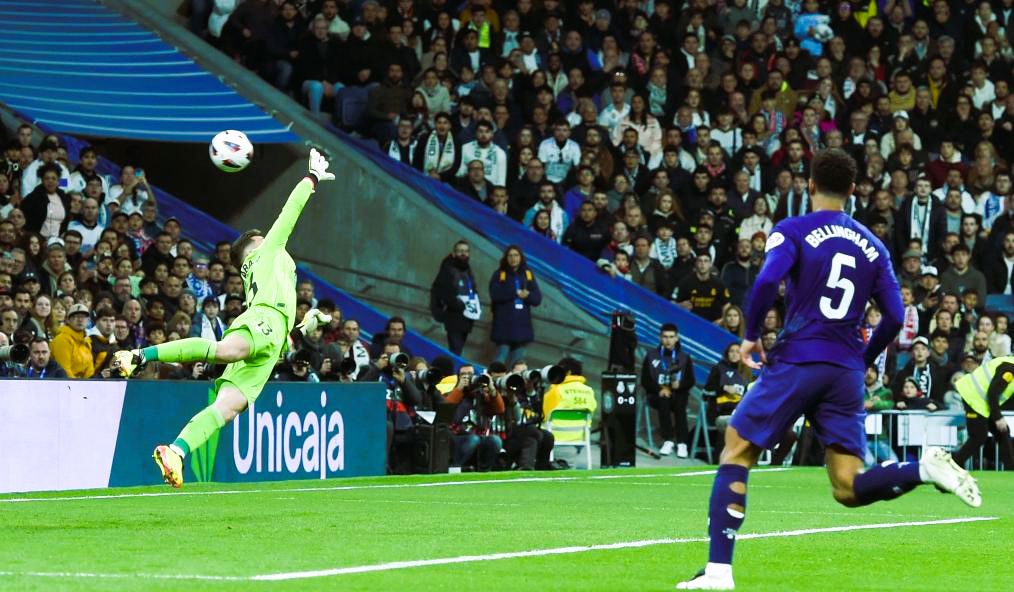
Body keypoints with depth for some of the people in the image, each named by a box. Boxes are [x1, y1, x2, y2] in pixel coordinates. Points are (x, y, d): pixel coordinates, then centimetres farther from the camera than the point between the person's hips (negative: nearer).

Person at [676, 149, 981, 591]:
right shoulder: (873, 246, 15)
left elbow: (767, 281, -17)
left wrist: (751, 336, -3)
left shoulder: (792, 231, 1)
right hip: (847, 372, 4)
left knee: (736, 452, 6)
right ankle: (926, 468, -22)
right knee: (848, 489, 4)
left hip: (796, 362, -4)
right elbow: (894, 318, 9)